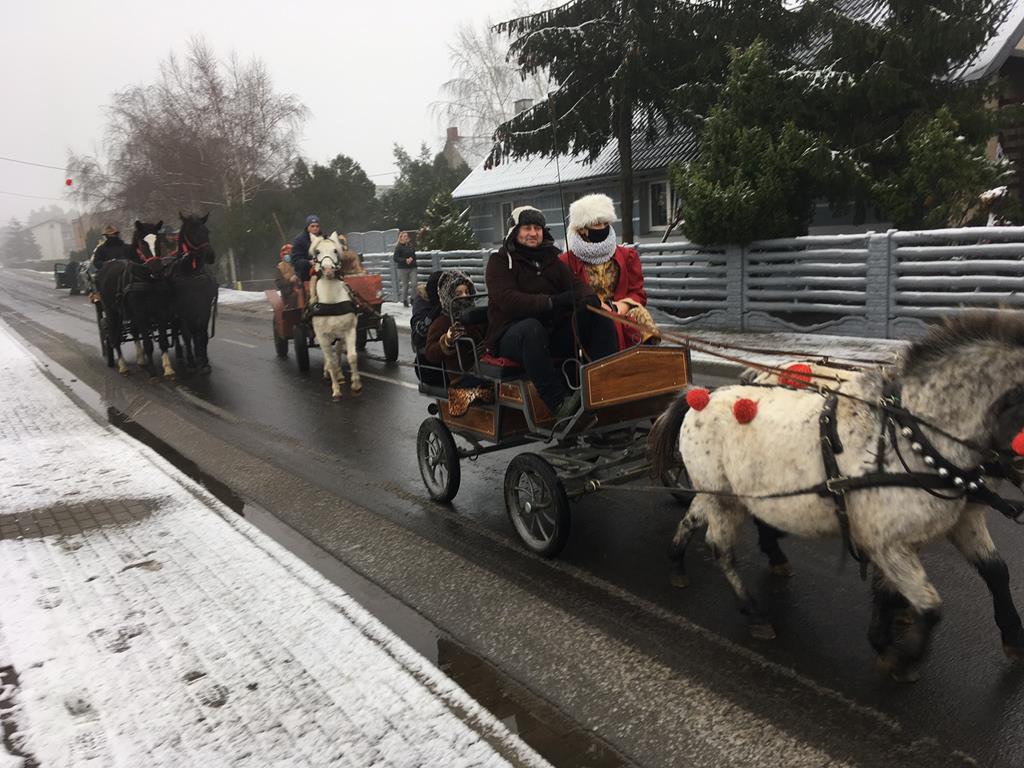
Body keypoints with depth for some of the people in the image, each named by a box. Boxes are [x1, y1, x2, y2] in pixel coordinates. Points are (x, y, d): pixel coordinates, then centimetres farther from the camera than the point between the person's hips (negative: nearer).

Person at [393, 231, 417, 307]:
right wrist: (405, 260, -18)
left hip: (412, 267, 3)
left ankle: (412, 298, 7)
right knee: (405, 285, 1)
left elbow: (414, 254, 18)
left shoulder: (411, 245, 8)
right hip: (403, 268, -3)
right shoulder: (398, 247, -4)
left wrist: (412, 259, -4)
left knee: (414, 283, -8)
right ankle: (405, 301, 13)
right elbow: (395, 258, -8)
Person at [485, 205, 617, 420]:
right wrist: (551, 302, -27)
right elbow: (507, 300, -15)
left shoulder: (551, 259, 22)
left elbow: (576, 284, 8)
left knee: (598, 314, -14)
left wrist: (592, 298, -18)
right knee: (531, 327, -39)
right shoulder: (500, 261, 3)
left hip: (554, 332, 6)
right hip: (511, 336, -5)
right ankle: (559, 403, -46)